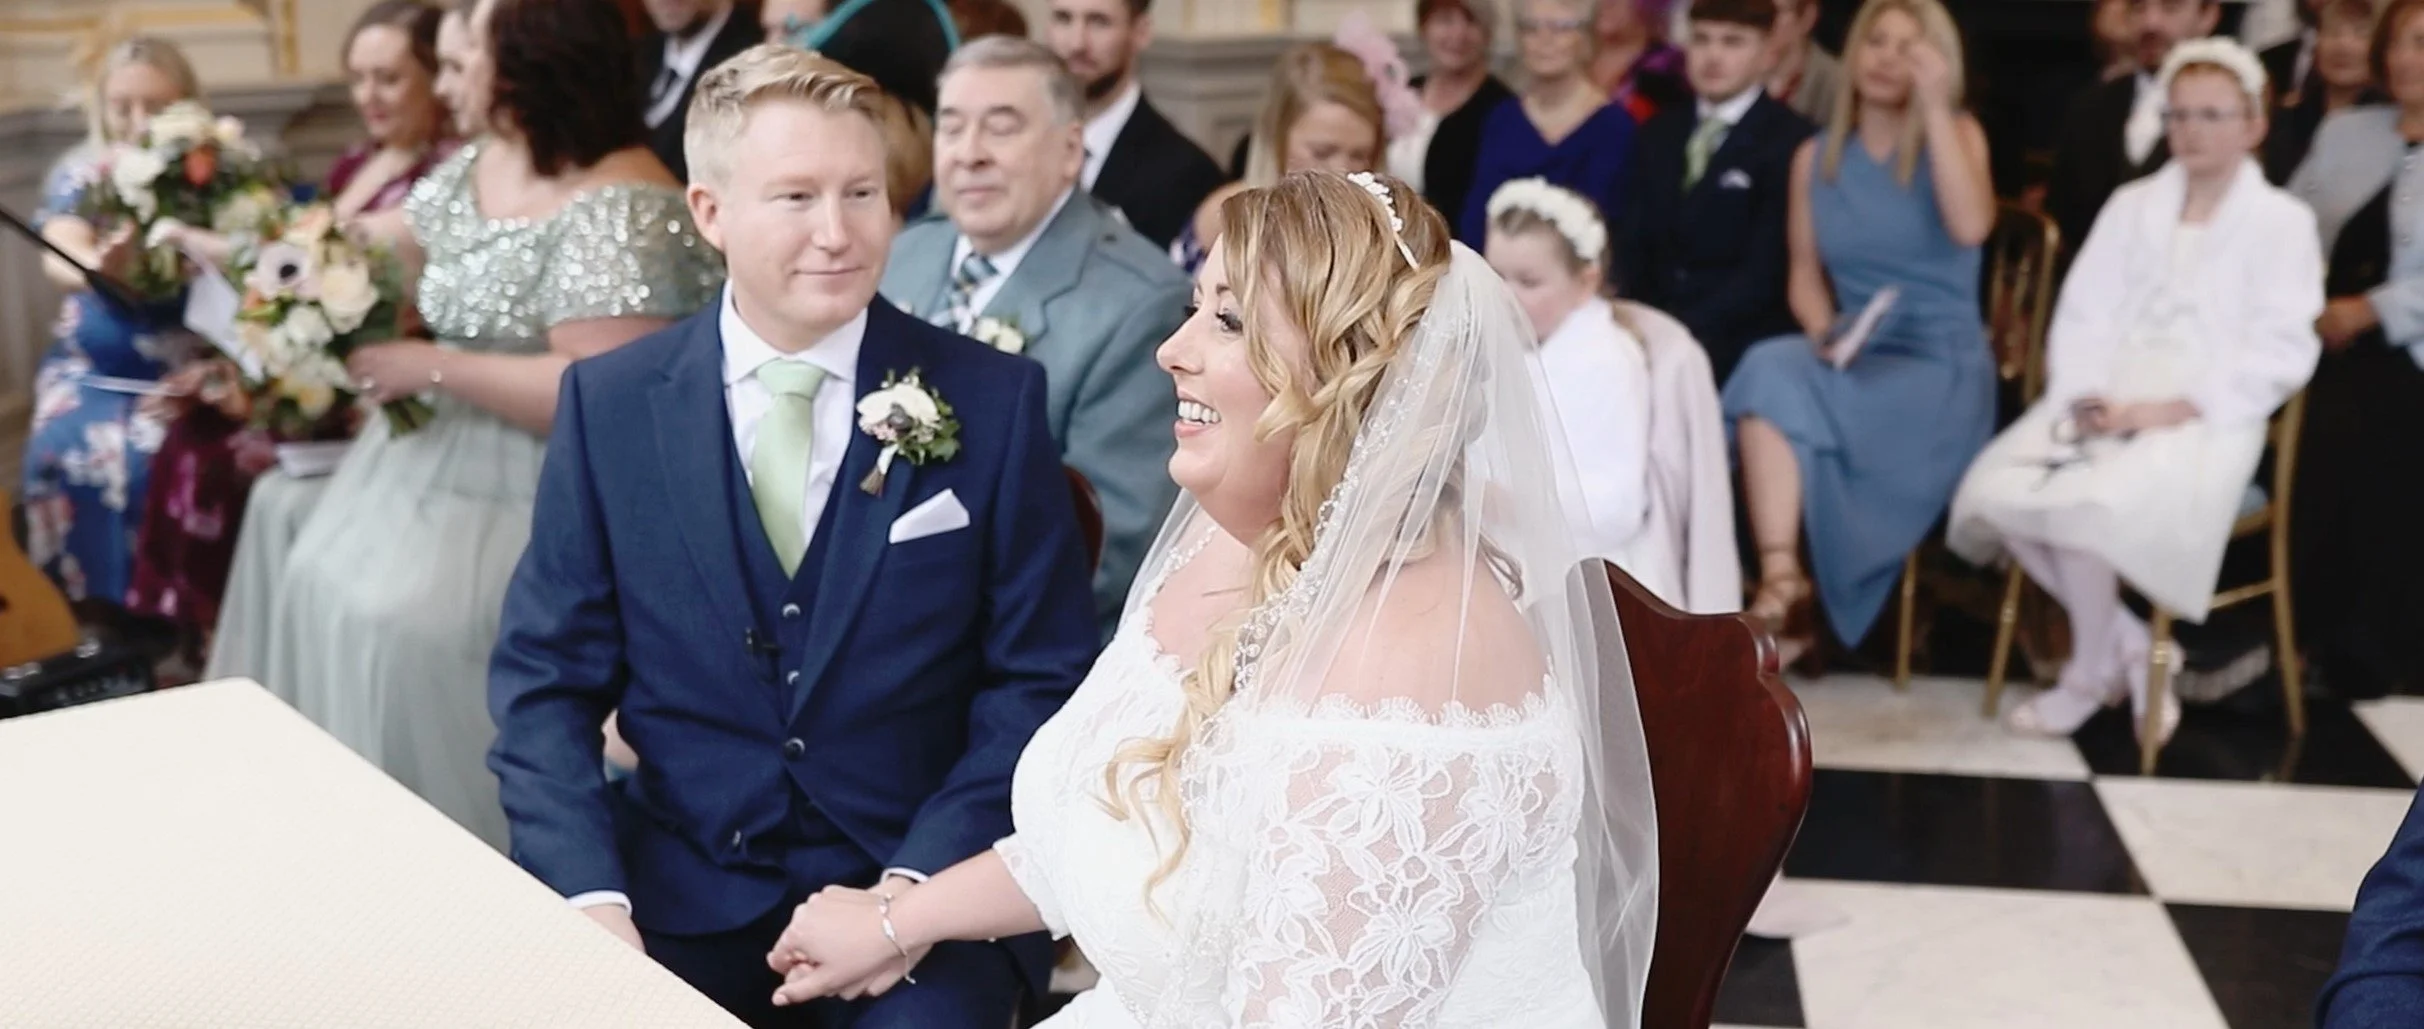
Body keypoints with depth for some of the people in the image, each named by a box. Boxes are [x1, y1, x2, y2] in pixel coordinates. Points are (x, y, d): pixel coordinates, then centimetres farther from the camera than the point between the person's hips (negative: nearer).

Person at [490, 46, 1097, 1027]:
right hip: (676, 892, 2)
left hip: (922, 885, -1)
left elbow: (1041, 681, -1)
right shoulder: (609, 402, 1)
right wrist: (591, 897, -12)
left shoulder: (992, 400, -3)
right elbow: (546, 677, 3)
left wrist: (911, 888, -13)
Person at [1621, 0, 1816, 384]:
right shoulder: (1661, 132, 15)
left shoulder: (1791, 141, -5)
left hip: (1740, 343, -5)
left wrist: (1680, 331, -21)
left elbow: (1765, 272, -12)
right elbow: (1637, 244, 11)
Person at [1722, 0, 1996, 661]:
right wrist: (1822, 329, -11)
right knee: (1771, 371, -31)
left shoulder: (1957, 135, 0)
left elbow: (1970, 228, -20)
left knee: (1774, 388, -29)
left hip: (1942, 368, -4)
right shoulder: (1814, 157, 12)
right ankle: (1779, 584, -35)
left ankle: (1781, 595, -25)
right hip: (1853, 361, 4)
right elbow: (1805, 274, 12)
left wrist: (1934, 106, -20)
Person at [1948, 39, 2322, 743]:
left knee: (2091, 504, -33)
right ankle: (2126, 644, -6)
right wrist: (2085, 396, -10)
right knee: (1994, 490, -24)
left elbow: (2280, 353, -4)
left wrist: (2168, 409, -16)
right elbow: (2083, 315, 11)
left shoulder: (2282, 221, 7)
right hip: (2104, 402, 5)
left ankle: (2091, 672, -7)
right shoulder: (2131, 205, 22)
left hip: (2203, 419, -5)